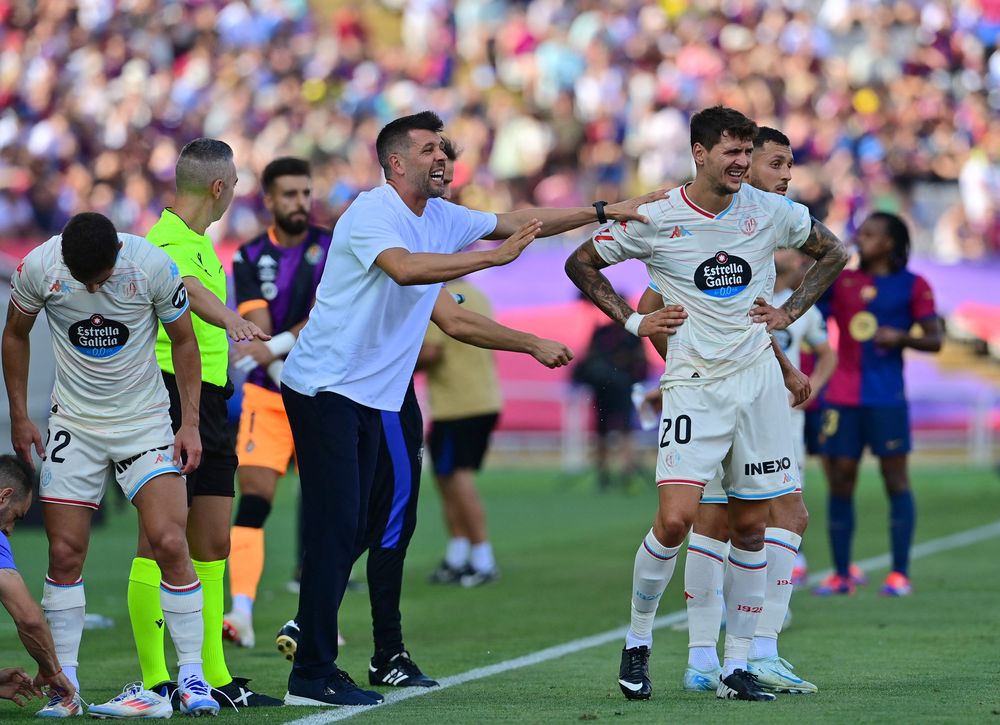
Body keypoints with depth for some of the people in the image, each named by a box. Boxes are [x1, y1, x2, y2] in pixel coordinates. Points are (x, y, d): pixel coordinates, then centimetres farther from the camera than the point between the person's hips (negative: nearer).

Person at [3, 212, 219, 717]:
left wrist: (190, 423, -4)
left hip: (146, 420, -1)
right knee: (64, 555, -3)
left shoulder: (154, 267, -18)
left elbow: (183, 340, -2)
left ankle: (191, 677, -4)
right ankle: (65, 685, 5)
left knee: (169, 545, -13)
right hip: (73, 424, 1)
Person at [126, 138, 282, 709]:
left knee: (213, 544, 10)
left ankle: (215, 677, 14)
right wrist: (231, 319, -55)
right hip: (168, 399, -10)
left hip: (209, 401, 10)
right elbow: (186, 287, -37)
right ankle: (154, 680, -4)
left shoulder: (201, 241, 17)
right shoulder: (167, 240, -15)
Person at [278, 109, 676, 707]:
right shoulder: (372, 212, -14)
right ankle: (313, 677, -11)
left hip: (368, 398, 9)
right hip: (323, 387, -9)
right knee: (335, 529, -12)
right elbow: (404, 268, -34)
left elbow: (518, 222, 21)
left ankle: (317, 662, 12)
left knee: (353, 533, 7)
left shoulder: (441, 218, 12)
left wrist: (603, 212, 14)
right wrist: (494, 256, -33)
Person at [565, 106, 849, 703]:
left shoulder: (770, 211, 1)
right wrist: (632, 320, 0)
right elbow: (581, 263, 7)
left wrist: (789, 312, 7)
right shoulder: (655, 219, -6)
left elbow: (833, 252, 17)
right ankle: (638, 641, 5)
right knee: (676, 518, -16)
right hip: (693, 384, -3)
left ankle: (737, 666, 12)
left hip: (759, 378, 3)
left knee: (750, 526, 4)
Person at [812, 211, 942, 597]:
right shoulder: (841, 281, 12)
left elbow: (934, 340, 2)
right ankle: (841, 574, 6)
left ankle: (900, 573, 0)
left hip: (886, 398, -3)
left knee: (895, 478, -3)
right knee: (840, 481, 1)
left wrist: (902, 338, -16)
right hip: (842, 398, 3)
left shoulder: (913, 286, 3)